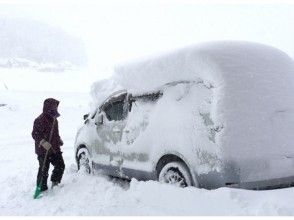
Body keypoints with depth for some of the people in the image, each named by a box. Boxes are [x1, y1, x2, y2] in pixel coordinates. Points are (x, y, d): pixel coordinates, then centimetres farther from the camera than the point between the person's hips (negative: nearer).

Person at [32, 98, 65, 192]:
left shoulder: (54, 119, 11)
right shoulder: (40, 120, -17)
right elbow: (35, 134, -19)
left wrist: (59, 140, 9)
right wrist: (43, 143, -30)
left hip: (55, 149, 8)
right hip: (43, 151, -8)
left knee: (60, 165, 8)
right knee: (44, 169, 0)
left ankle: (55, 183, 27)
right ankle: (42, 188, 13)